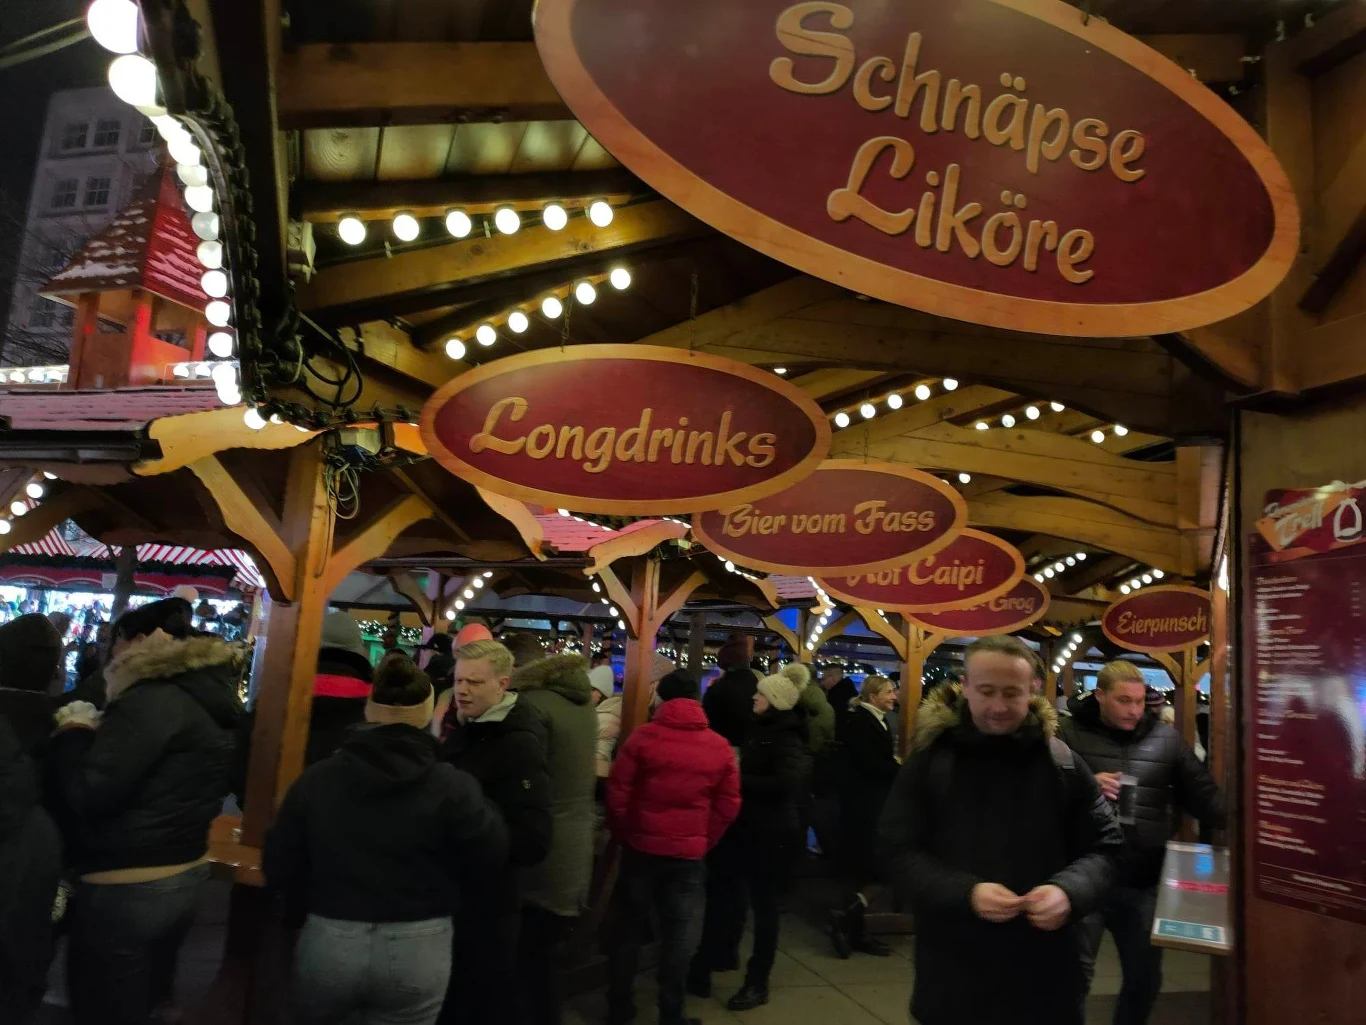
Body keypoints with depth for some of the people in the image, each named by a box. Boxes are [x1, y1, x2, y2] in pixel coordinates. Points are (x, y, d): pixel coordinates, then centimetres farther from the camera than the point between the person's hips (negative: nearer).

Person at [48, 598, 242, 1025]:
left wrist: (73, 734, -6)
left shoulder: (153, 700, -21)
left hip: (126, 889, -8)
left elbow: (87, 794, -22)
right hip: (185, 875, 8)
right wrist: (99, 735, 13)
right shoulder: (210, 698, 7)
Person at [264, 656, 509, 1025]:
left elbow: (278, 868, 1)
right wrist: (480, 806, 9)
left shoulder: (315, 778, -5)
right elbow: (492, 858, -7)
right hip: (418, 948, -1)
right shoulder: (451, 786, -14)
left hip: (329, 940, 2)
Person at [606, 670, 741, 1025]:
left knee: (631, 927, 14)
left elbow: (617, 792, -7)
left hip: (642, 847, -1)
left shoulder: (643, 736, -9)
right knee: (676, 933, 10)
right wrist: (704, 841, 12)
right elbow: (729, 805, 2)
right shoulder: (720, 747, -2)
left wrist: (624, 834, 8)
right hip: (689, 854, 1)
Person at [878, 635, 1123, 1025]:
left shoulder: (1063, 762, 0)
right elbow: (896, 850, -5)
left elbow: (1105, 845, 6)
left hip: (1042, 968, 1)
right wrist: (965, 893, -20)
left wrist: (1069, 890, -15)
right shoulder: (930, 758, -5)